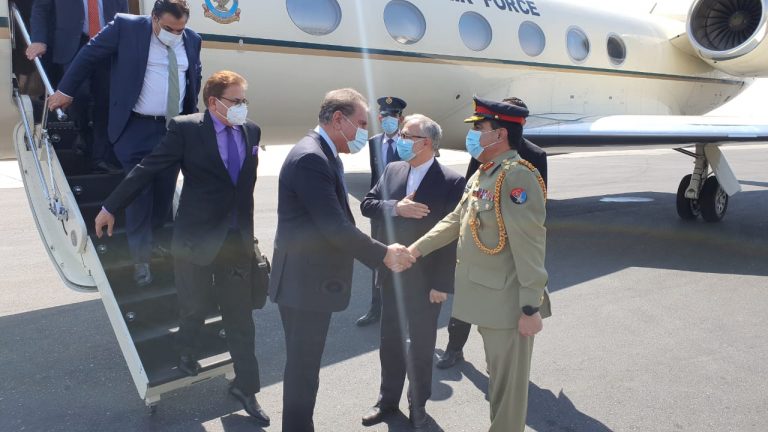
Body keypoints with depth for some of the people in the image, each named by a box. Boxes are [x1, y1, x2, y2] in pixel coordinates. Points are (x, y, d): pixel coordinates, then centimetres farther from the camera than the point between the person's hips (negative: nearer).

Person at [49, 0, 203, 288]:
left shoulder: (192, 40, 5)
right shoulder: (126, 27, -7)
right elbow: (89, 55, 1)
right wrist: (66, 90, 5)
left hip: (175, 128, 4)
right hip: (137, 129, -4)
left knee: (165, 192, 10)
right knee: (139, 193, -2)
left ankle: (153, 237, 33)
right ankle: (141, 256, 11)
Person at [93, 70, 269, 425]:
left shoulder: (251, 131, 4)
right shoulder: (186, 128, -9)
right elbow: (148, 169, -7)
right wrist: (111, 207, -3)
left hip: (237, 240, 4)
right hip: (197, 238, -3)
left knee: (240, 317, 8)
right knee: (195, 307, 11)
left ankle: (245, 387, 23)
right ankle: (186, 352, 45)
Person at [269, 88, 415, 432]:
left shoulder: (326, 155, 12)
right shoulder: (310, 157, -21)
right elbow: (336, 227, -25)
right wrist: (383, 254, -16)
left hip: (312, 279, 10)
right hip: (305, 283, -10)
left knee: (304, 364, 20)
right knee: (303, 368, 3)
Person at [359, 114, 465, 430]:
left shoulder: (451, 182, -14)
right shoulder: (392, 170, 2)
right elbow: (367, 204, 0)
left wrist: (442, 284, -15)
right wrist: (395, 207, -20)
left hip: (426, 281, -4)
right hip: (392, 275, 5)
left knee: (421, 345, 13)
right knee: (390, 341, 17)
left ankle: (417, 405, 32)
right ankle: (388, 400, 36)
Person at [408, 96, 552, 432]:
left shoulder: (516, 176, -20)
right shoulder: (481, 174, 11)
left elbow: (530, 246, -23)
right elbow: (455, 220, 19)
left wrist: (531, 308, -23)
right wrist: (418, 247, 13)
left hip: (508, 303, -9)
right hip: (487, 298, 9)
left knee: (508, 383, 6)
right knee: (497, 377, 23)